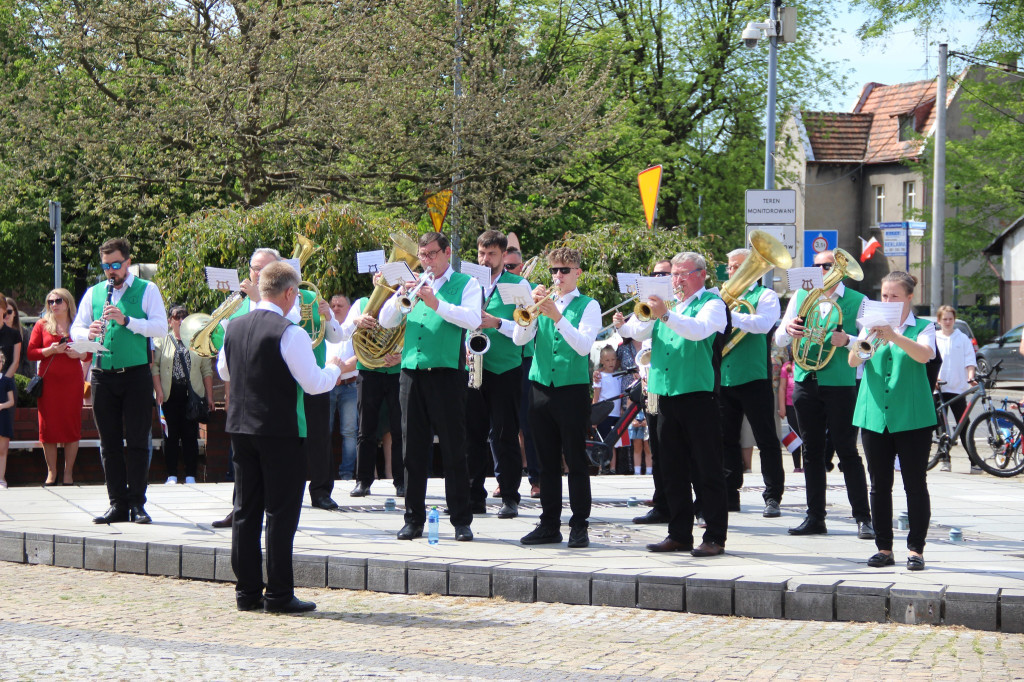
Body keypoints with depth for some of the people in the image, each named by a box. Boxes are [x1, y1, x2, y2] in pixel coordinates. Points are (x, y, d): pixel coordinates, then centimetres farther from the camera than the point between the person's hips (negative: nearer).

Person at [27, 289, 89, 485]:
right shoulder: (42, 326, 8)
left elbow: (90, 353, 12)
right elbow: (30, 353, 5)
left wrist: (79, 353, -9)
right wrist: (50, 350, -11)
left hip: (72, 381, 0)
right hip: (48, 381, 0)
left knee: (72, 425, -1)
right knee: (48, 426, -2)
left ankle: (68, 472, 6)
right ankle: (51, 472, 5)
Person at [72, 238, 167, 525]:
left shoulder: (147, 290, 3)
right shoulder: (94, 293, 13)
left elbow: (161, 328, -8)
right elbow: (76, 330, 10)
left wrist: (126, 320, -21)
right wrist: (89, 332, -14)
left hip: (136, 374, -3)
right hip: (103, 374, 3)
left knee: (137, 442, -3)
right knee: (109, 443, 5)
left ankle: (137, 504, 2)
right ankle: (117, 504, 10)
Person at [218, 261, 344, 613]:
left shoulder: (234, 328, 6)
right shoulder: (289, 333, -15)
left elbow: (223, 371, 22)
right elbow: (314, 383, -15)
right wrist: (335, 369, 4)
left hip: (240, 427, 6)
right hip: (280, 432, -6)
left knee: (246, 511, 10)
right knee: (281, 512, -1)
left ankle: (247, 591, 13)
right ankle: (278, 594, -1)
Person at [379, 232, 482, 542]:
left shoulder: (465, 284, 5)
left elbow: (472, 319, -13)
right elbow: (386, 321, 12)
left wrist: (436, 304, -22)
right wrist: (401, 297, -6)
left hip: (447, 374, -5)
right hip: (412, 374, 5)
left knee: (454, 451, -2)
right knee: (413, 450, 6)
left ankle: (461, 520, 3)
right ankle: (414, 519, 12)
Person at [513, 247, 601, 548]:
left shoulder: (588, 305, 1)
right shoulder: (542, 302, 12)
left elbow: (584, 346, -14)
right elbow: (519, 339, 1)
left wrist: (557, 317, -22)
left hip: (573, 389, -4)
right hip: (541, 387, 4)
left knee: (576, 461, -2)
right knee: (547, 462, 7)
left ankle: (579, 526, 2)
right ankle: (549, 525, 13)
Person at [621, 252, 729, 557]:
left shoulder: (712, 303, -1)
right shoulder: (667, 303, 18)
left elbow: (699, 329, -22)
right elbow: (638, 332, 7)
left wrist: (666, 315, -35)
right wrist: (645, 312, -14)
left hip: (699, 395, -7)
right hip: (667, 394, 7)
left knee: (708, 470, -5)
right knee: (673, 471, 10)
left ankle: (715, 537, -3)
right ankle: (679, 534, 17)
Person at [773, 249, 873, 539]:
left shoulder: (857, 301, 1)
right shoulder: (800, 297, 11)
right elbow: (779, 339, 8)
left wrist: (846, 341, -23)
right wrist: (789, 330, -14)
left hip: (841, 385, -4)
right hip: (806, 382, 4)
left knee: (847, 451, -4)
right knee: (812, 452, 7)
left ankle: (863, 518, 0)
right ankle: (815, 517, 12)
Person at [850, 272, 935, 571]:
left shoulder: (923, 328, 4)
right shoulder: (872, 327, 12)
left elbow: (924, 355, -18)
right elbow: (853, 361, -2)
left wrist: (894, 336, -33)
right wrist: (862, 345, -24)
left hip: (912, 417, -3)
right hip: (874, 415, 3)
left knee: (916, 484, -2)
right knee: (879, 485, 5)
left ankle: (916, 549, 4)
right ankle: (884, 548, 11)